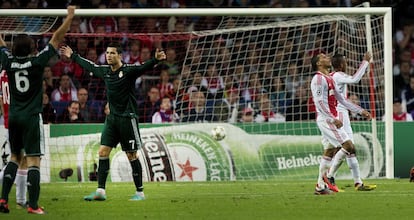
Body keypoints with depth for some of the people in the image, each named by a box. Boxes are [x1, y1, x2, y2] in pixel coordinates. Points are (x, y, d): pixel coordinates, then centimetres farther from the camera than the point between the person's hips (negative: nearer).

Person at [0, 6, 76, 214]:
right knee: (33, 160, -5)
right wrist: (70, 16, 0)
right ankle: (33, 205, -10)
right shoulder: (37, 62, -11)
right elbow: (57, 38, -7)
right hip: (32, 117, -5)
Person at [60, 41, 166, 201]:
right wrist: (73, 56, 35)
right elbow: (89, 66, 24)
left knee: (131, 156, -1)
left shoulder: (128, 70, -11)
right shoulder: (105, 71, 7)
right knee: (103, 152, -1)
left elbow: (144, 67, -27)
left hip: (127, 118, -6)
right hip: (112, 117, 6)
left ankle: (140, 192, 8)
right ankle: (100, 191, 0)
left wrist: (156, 60, -46)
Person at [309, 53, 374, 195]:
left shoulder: (329, 79, 20)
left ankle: (320, 186, 10)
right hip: (325, 119, -10)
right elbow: (320, 102, -19)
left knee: (329, 153, 9)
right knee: (348, 146, -15)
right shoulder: (318, 79, -11)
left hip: (331, 120, 10)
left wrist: (360, 111, 20)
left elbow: (341, 100, 23)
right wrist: (333, 119, -27)